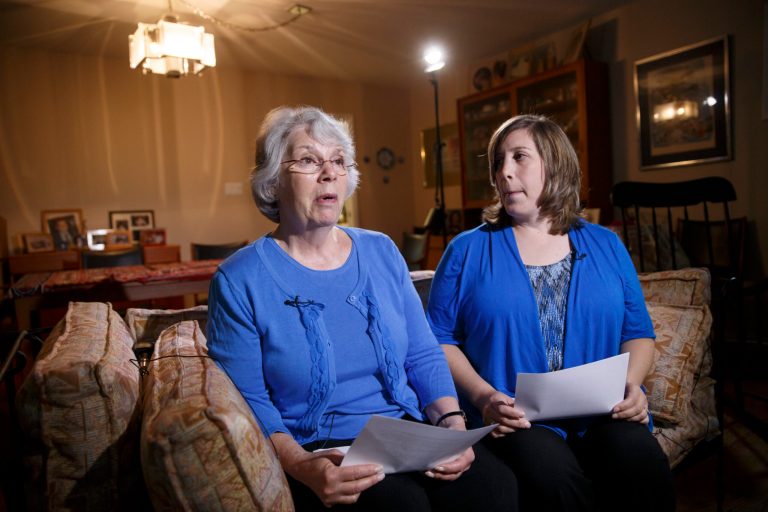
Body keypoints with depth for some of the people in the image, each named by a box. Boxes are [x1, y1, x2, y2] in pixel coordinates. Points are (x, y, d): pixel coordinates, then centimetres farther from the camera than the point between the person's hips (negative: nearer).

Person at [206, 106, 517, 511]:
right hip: (316, 451, -4)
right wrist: (300, 464, -25)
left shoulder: (382, 252, 8)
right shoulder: (240, 279, -5)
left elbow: (424, 355, 8)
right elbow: (246, 399, -8)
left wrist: (452, 423, -8)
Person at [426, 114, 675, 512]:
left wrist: (630, 384, -5)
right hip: (513, 418, -3)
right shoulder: (467, 250, 6)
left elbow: (638, 332, 15)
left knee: (644, 467, -27)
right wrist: (483, 396, -14)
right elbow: (441, 338, 1)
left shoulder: (606, 246, 14)